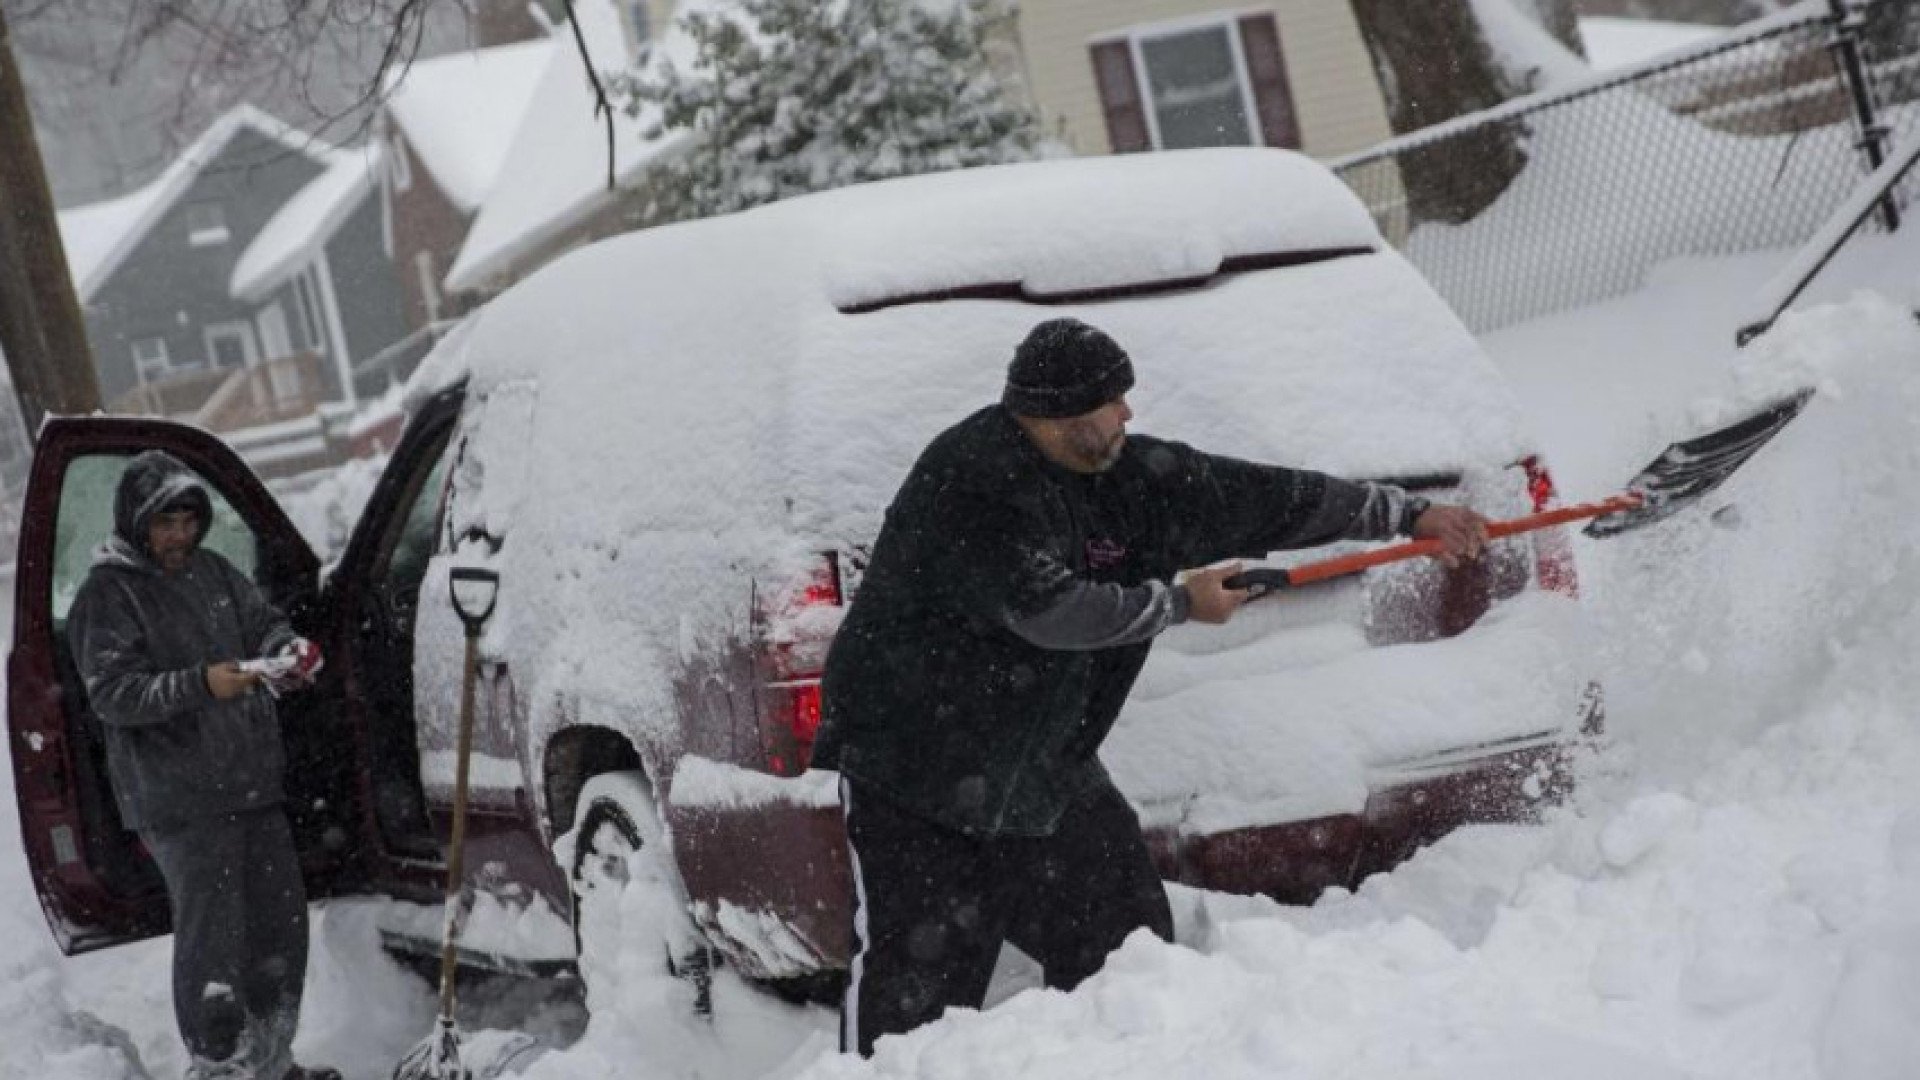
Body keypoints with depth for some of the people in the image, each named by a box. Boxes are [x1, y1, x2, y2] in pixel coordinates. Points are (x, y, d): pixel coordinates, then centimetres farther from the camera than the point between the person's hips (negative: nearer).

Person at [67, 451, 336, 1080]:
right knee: (213, 939, -8)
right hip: (183, 802, -7)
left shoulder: (213, 572, 12)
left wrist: (287, 651, -8)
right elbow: (111, 693, -15)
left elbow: (264, 622, 17)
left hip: (253, 785, 8)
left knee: (282, 922, 14)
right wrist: (201, 684, -27)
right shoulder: (108, 594, -9)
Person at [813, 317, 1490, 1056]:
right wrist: (1180, 602, -14)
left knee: (1127, 939, 8)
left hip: (1045, 764, 8)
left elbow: (1254, 498, 6)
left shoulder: (1125, 475, 1)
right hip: (911, 764, -8)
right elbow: (1048, 610, -28)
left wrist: (1408, 516, 8)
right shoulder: (971, 482, -23)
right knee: (916, 972, -11)